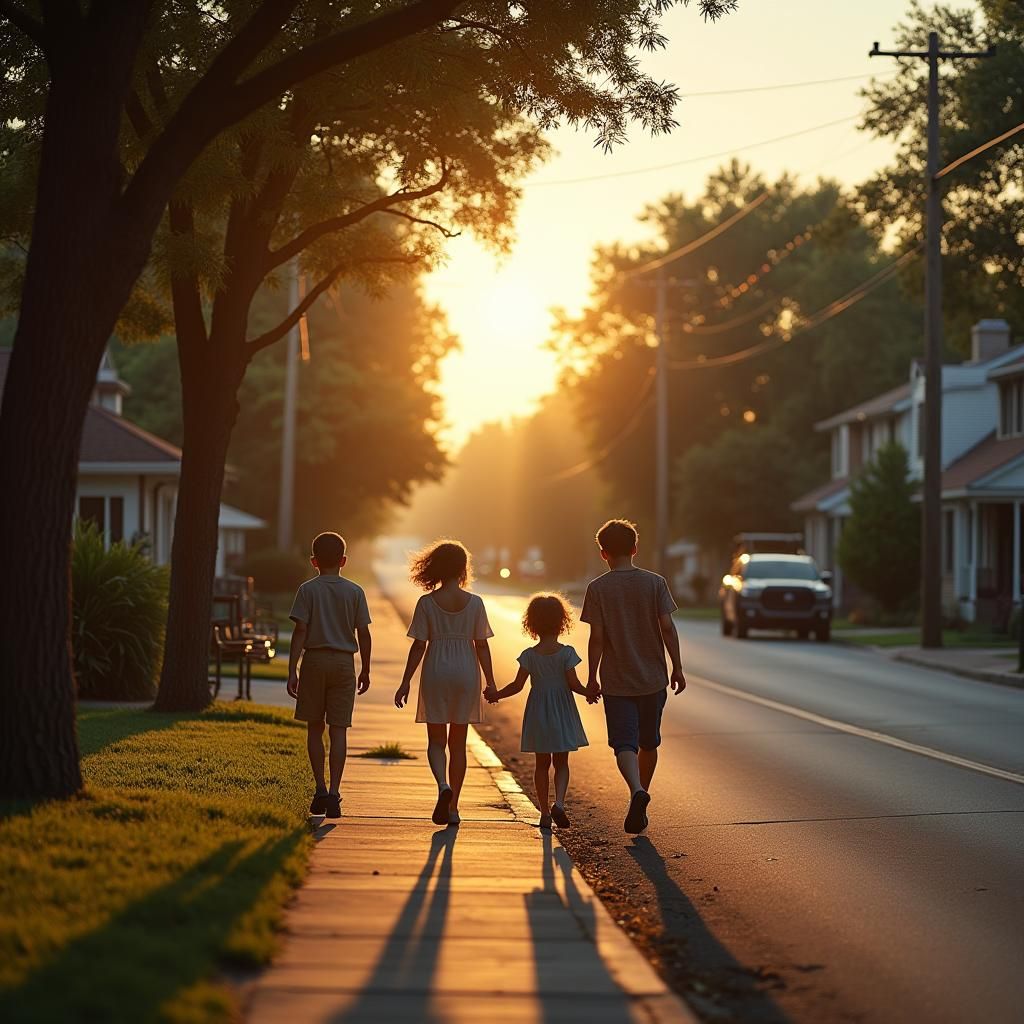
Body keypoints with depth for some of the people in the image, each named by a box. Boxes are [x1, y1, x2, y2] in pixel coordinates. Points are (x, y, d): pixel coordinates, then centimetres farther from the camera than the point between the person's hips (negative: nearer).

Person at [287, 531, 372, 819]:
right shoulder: (355, 592, 1)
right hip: (344, 662, 1)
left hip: (314, 660, -1)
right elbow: (363, 634, 1)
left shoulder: (308, 590, -2)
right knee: (338, 730, 0)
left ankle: (320, 789, 8)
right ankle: (334, 793, -8)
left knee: (314, 728, 12)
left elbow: (300, 631, -8)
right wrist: (365, 671, 10)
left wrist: (292, 670, -6)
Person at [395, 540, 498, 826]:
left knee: (436, 740, 9)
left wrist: (406, 682, 0)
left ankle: (443, 786, -18)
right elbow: (481, 645, -1)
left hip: (436, 674, -1)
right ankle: (453, 807, 10)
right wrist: (490, 682, 7)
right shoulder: (474, 603, -2)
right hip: (466, 674, 1)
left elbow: (419, 645, -5)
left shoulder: (426, 603, -5)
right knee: (458, 743, 10)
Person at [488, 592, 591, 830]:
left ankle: (545, 812, 10)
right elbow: (573, 684, -12)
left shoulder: (529, 655, -6)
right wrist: (589, 693, 6)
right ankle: (559, 802, -15)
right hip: (562, 713, -1)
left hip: (538, 714, 1)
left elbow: (517, 685, -6)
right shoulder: (566, 653, -10)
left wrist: (497, 695, 9)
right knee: (561, 763, 8)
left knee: (542, 764, 10)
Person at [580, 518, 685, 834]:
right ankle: (641, 797, 28)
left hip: (616, 681, -2)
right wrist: (677, 668, 2)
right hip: (653, 678, 2)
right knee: (649, 742, 18)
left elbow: (597, 637, -8)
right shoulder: (655, 583, -1)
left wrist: (591, 678, 1)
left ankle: (637, 791, -30)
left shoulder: (598, 588, -5)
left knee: (624, 743, -5)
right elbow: (667, 627, -5)